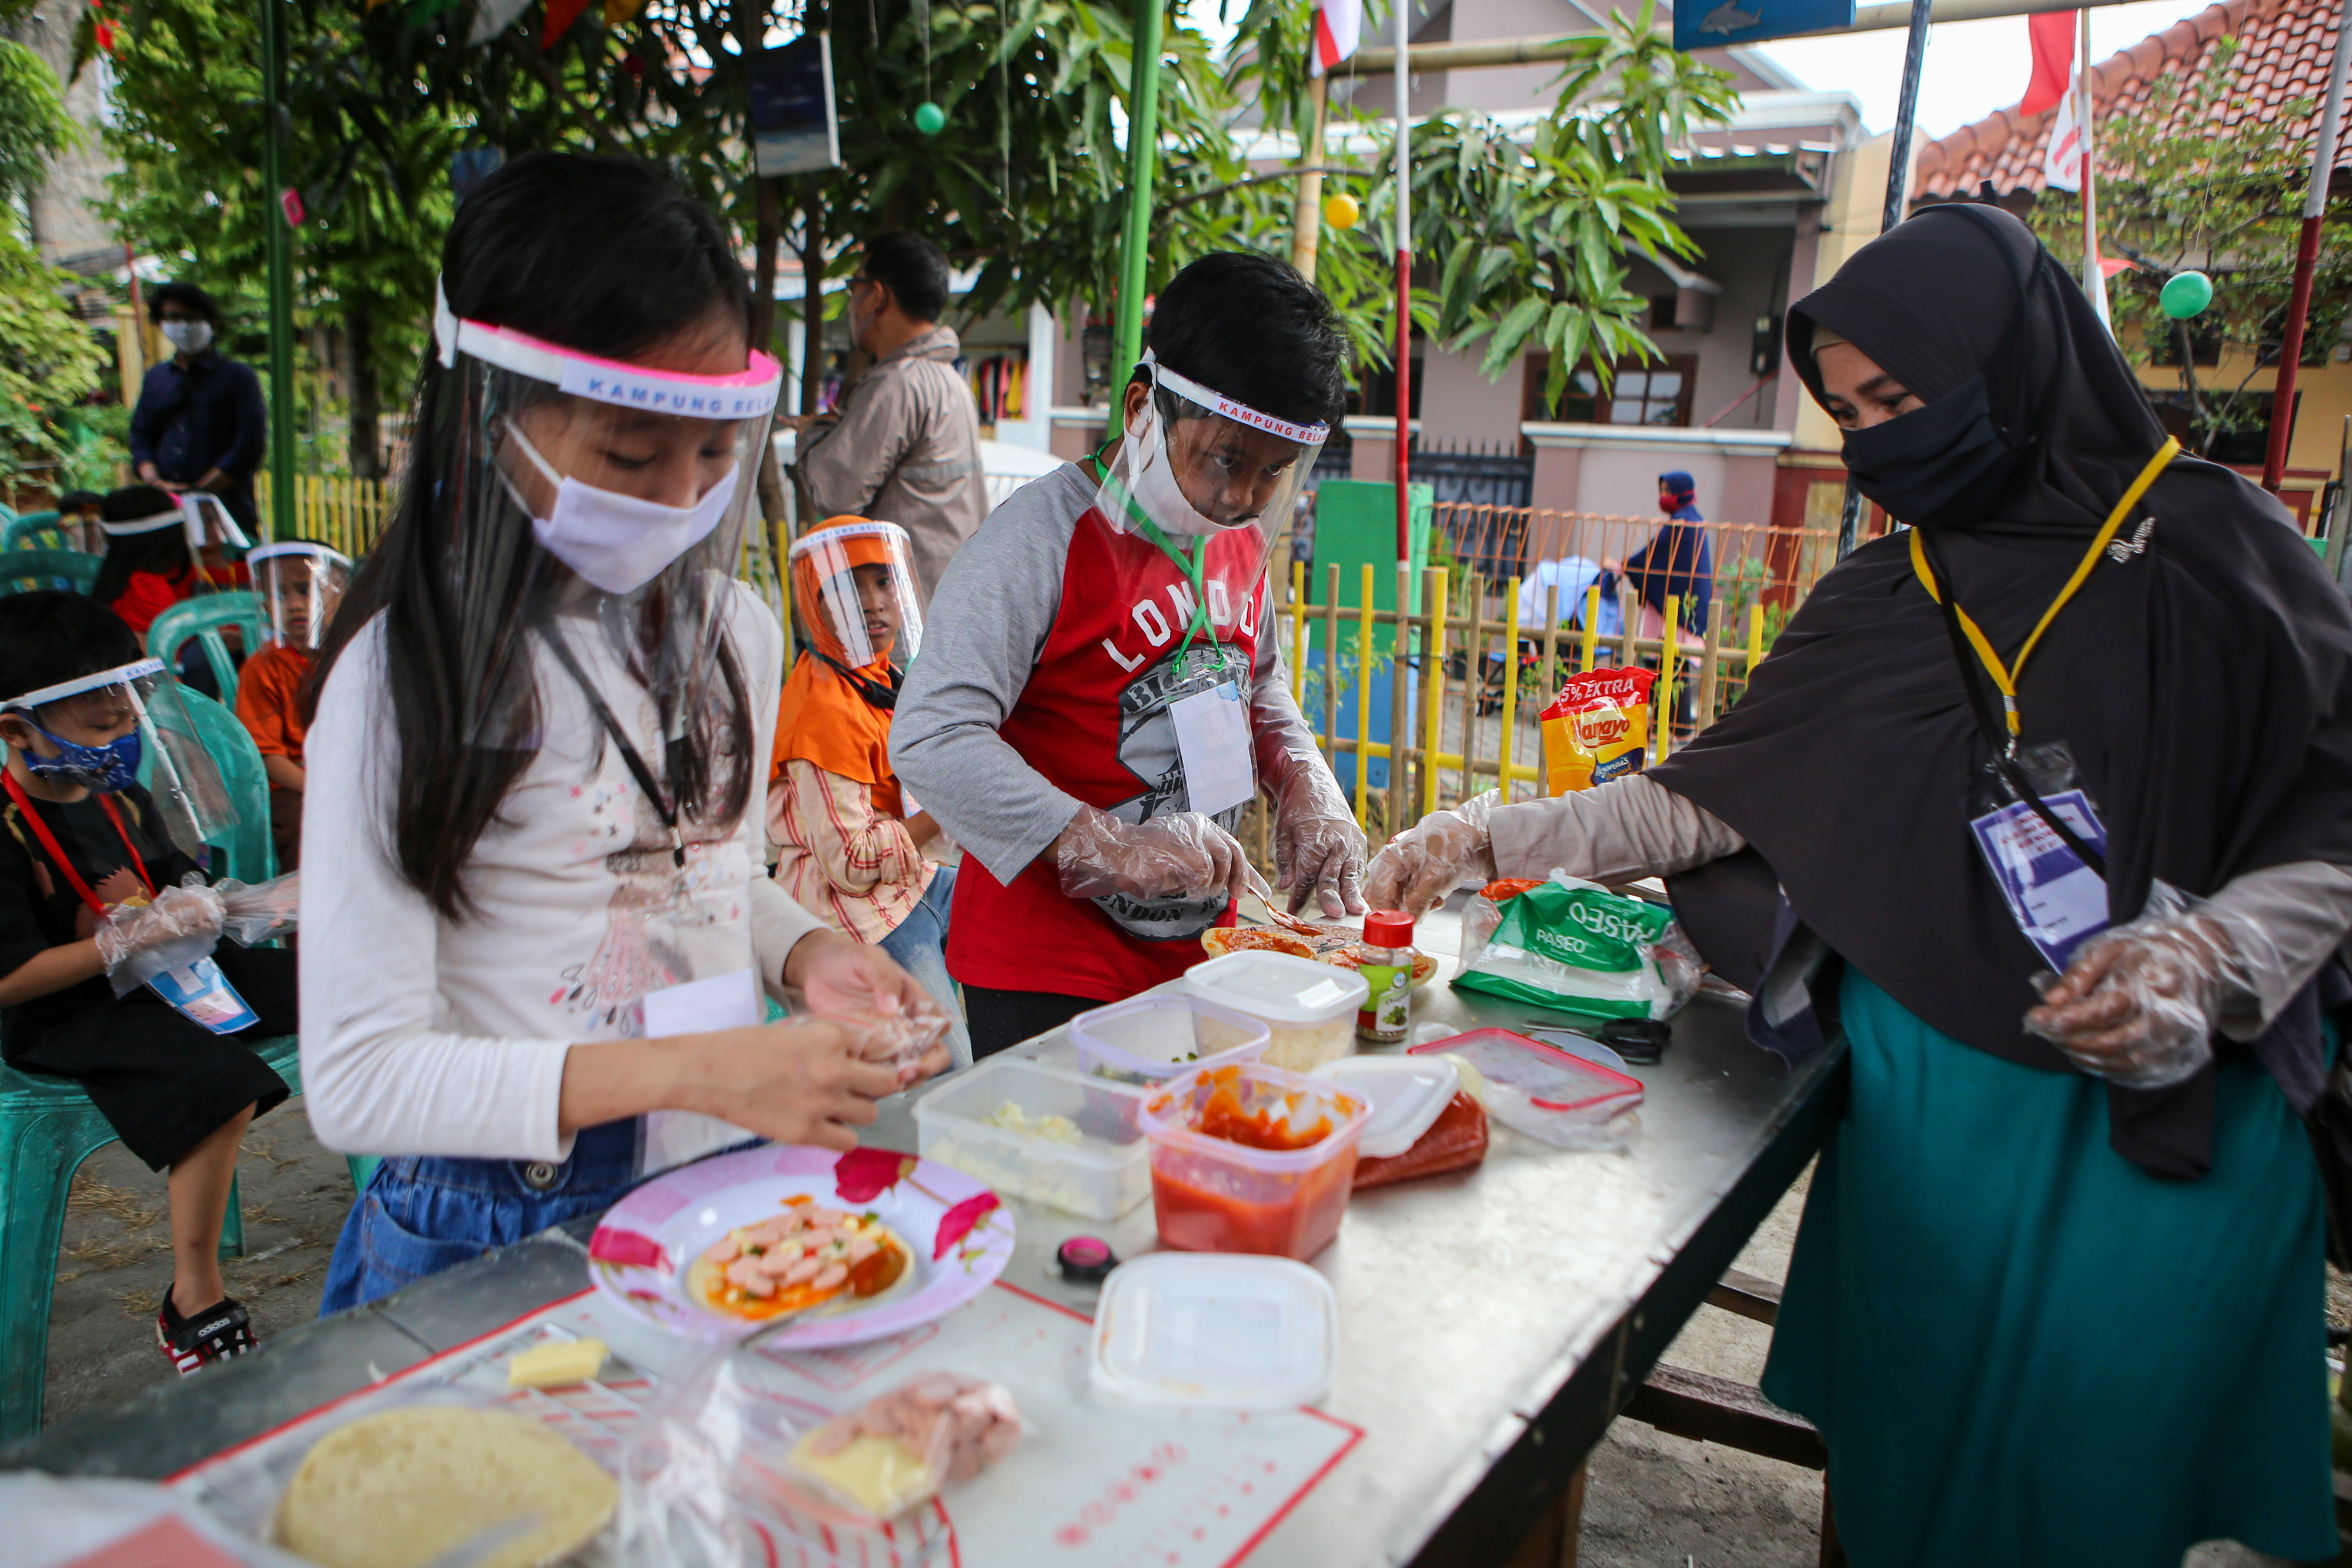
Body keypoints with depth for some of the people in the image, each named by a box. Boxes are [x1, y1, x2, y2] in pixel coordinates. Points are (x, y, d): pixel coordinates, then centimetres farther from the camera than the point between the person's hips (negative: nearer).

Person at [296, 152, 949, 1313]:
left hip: (728, 1187, 4)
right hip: (501, 1233, -4)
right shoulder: (408, 673, -12)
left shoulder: (738, 634, 5)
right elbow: (357, 1080, -15)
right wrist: (692, 1070, -25)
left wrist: (805, 953, -3)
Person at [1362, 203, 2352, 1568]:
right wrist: (1493, 836, -4)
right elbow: (1706, 801, 4)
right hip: (1929, 1099, 3)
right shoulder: (1877, 606, 6)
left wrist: (2211, 961, -18)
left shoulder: (2211, 544, -3)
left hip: (2177, 1113, -2)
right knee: (1914, 1452, 8)